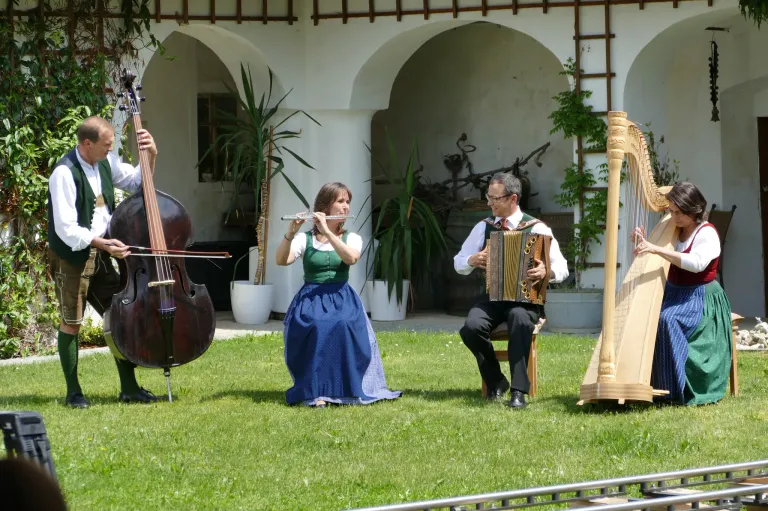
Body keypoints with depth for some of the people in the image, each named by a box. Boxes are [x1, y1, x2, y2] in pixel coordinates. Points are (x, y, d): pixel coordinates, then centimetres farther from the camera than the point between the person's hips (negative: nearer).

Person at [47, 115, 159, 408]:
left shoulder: (105, 163, 4)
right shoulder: (65, 173, -20)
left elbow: (137, 183, 21)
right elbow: (66, 229, -23)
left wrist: (150, 157, 3)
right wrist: (101, 242, -30)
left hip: (100, 256, 7)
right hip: (71, 258, -7)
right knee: (71, 323, 0)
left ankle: (129, 387, 11)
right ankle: (73, 392, 9)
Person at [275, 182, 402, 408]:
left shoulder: (352, 238, 9)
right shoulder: (304, 239, 5)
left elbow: (351, 258, -16)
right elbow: (282, 260, -12)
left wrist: (326, 231, -22)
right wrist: (291, 232, -27)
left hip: (341, 299, 1)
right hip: (311, 300, -1)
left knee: (343, 326, -34)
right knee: (318, 327, -35)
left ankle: (343, 387, -22)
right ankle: (314, 390, -27)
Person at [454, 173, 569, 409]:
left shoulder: (537, 229, -1)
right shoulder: (484, 227, 10)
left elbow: (562, 268, -5)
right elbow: (458, 263, 16)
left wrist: (548, 272, -28)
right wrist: (472, 261, -7)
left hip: (526, 298, -3)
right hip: (491, 296, 3)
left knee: (520, 320, -39)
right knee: (472, 327, -29)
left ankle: (519, 391, -32)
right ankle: (495, 382, -4)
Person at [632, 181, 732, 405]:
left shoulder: (707, 233, -9)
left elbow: (697, 263, -29)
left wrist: (657, 249, -35)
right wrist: (643, 243, -6)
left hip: (701, 299, -7)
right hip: (673, 294, 7)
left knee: (667, 319, -34)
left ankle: (679, 389, -29)